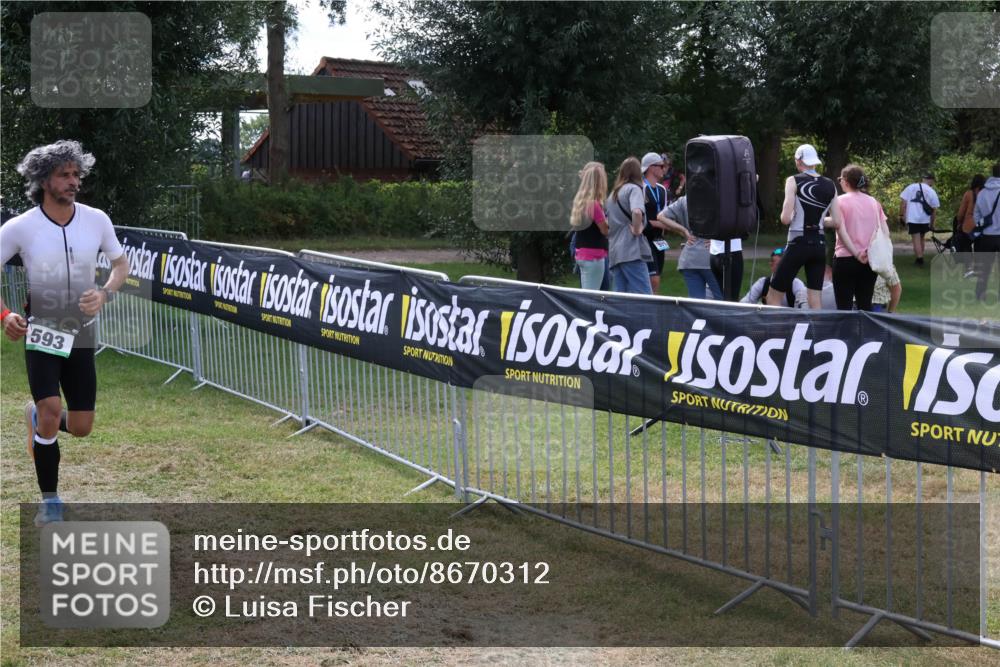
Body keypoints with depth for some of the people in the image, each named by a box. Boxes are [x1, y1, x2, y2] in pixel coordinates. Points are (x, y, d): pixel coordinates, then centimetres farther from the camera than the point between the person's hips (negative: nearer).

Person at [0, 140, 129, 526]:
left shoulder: (96, 220, -6)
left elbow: (121, 263, 8)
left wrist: (105, 294, -12)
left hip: (81, 335, 3)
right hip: (40, 333, -3)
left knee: (81, 428, 3)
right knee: (51, 412, -20)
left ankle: (37, 418, 40)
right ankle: (50, 501, -1)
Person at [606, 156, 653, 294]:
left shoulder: (613, 193, 22)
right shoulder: (634, 188, -3)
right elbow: (637, 212, -23)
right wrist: (636, 229, -11)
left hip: (614, 252, 8)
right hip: (632, 251, -8)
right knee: (644, 297, -11)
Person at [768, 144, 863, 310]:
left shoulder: (794, 181, -7)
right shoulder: (830, 185, 8)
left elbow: (786, 219, -14)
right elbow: (838, 223, 5)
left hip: (798, 244, -5)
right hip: (819, 245, 5)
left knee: (773, 297, 4)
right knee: (815, 302, 7)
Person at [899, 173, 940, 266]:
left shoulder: (911, 187, 0)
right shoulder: (932, 192, 2)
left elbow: (903, 202, -4)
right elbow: (934, 209, 3)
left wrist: (902, 215, 1)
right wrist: (932, 223, 13)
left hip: (912, 219, -2)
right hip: (925, 220, 2)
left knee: (916, 239, -2)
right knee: (921, 238, 20)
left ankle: (920, 259, -11)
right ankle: (919, 258, 27)